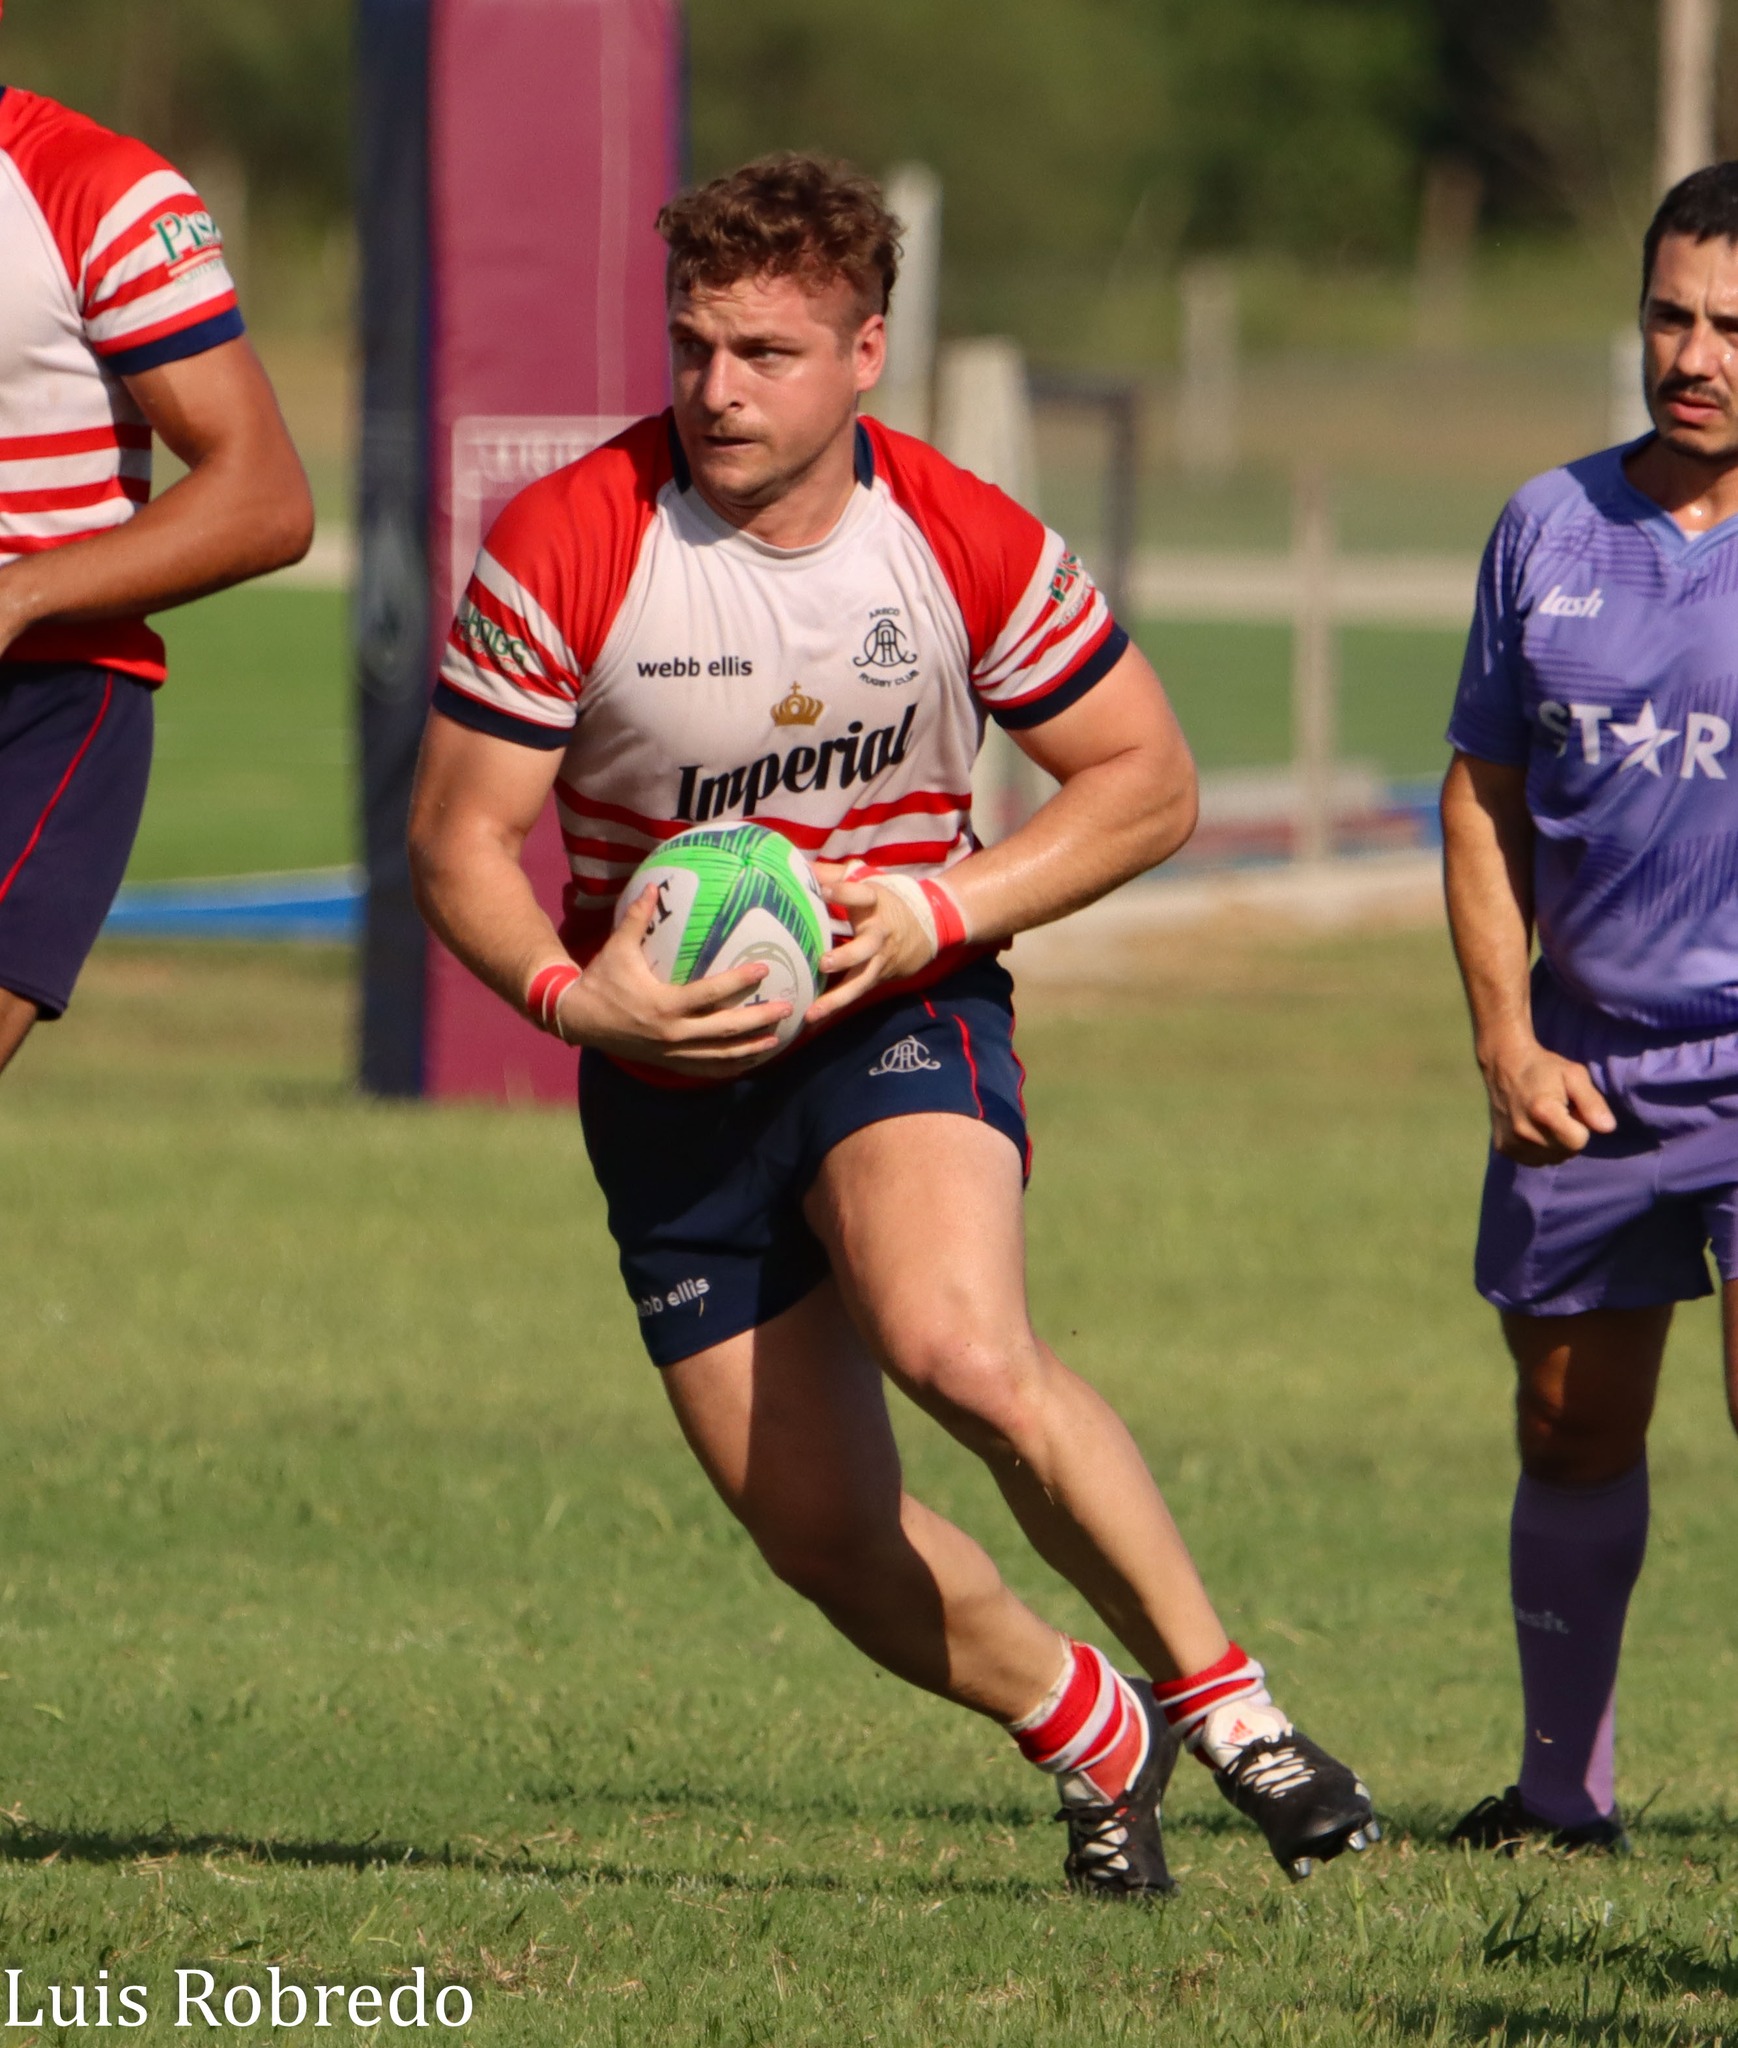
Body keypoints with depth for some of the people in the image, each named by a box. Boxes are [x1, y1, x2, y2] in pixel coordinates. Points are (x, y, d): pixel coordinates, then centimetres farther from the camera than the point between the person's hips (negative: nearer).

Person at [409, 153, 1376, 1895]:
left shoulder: (967, 546, -9)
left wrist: (941, 909, -14)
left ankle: (1216, 1696, -15)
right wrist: (570, 995, -25)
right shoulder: (563, 546, -12)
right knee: (822, 1536, -1)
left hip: (901, 1017, -2)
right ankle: (1087, 1735, 26)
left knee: (959, 1347, -31)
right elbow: (458, 839, -6)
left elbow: (1148, 781, 1)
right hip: (672, 1070, 2)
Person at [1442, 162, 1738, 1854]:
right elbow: (1485, 793, 12)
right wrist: (1507, 1042, 3)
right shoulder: (1551, 528, 6)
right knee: (1571, 1436, 13)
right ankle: (1562, 1788, 30)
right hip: (1586, 1063, 4)